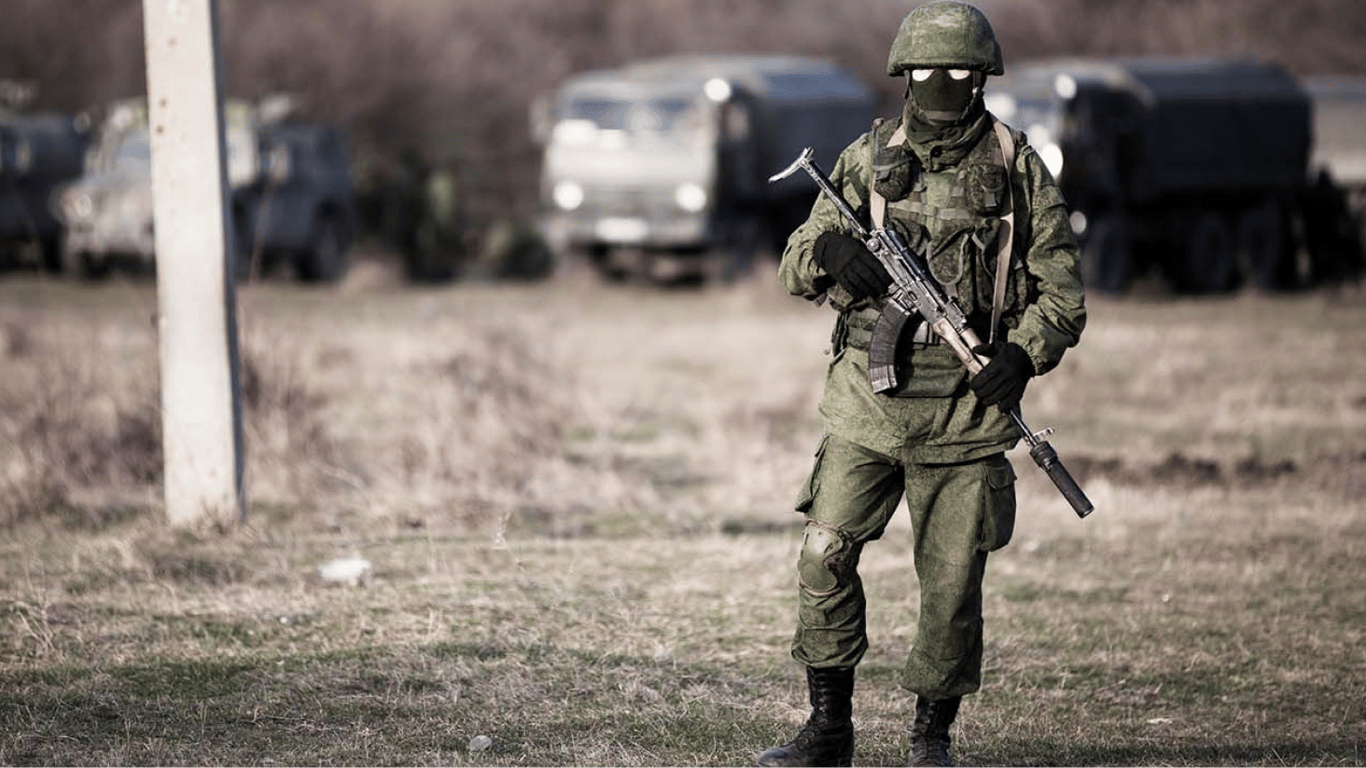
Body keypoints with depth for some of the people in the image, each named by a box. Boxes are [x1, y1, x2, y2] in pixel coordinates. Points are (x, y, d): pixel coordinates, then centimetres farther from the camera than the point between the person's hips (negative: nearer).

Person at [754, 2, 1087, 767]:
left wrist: (1023, 356, -14)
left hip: (967, 407, -2)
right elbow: (796, 262, 9)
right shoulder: (868, 160, 7)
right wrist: (830, 254, -15)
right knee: (826, 556, -4)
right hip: (869, 396, 2)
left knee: (953, 584, 1)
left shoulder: (1018, 168, 2)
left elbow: (1063, 289, 3)